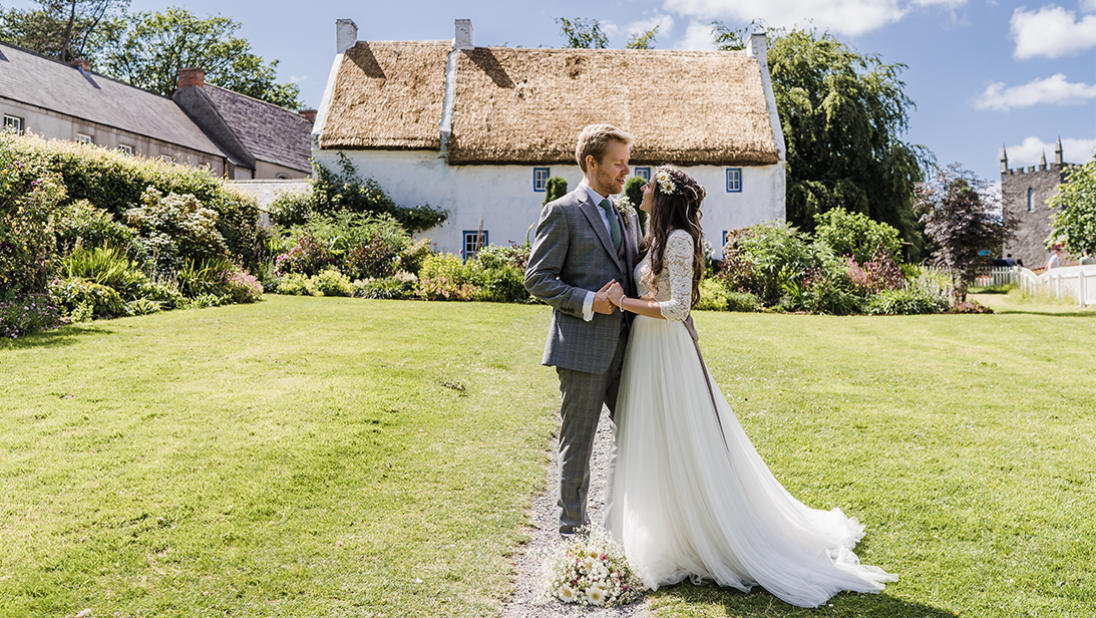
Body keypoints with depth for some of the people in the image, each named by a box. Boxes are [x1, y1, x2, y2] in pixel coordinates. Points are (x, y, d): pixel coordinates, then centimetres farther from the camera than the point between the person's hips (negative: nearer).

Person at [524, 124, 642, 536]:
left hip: (623, 344, 7)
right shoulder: (562, 213, -6)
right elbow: (537, 279, -10)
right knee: (578, 439, 3)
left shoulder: (625, 215, 16)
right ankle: (573, 525, 19)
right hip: (582, 345, -7)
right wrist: (587, 301, -18)